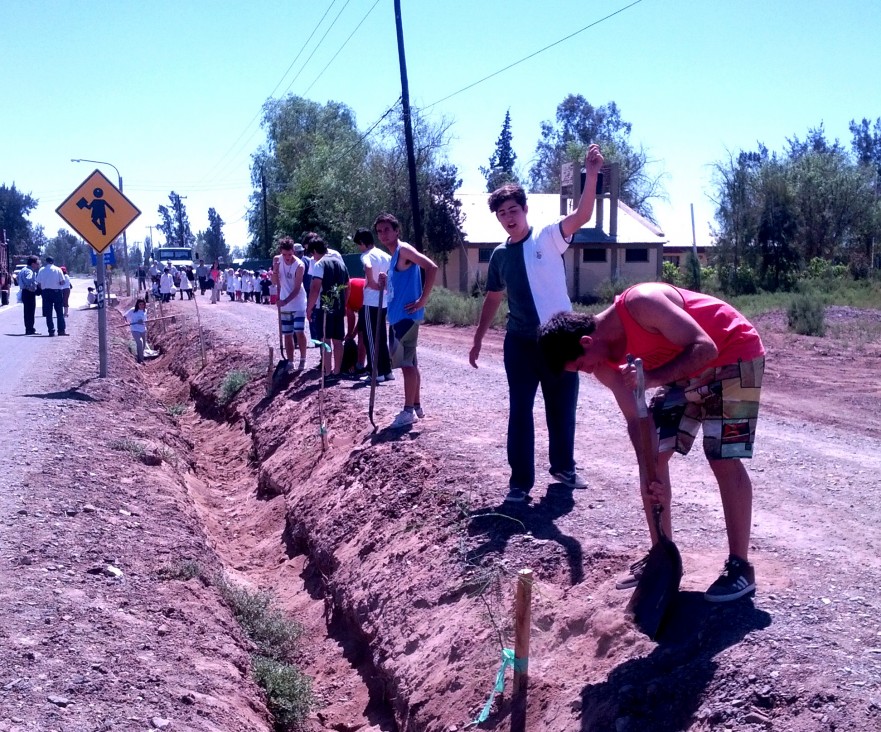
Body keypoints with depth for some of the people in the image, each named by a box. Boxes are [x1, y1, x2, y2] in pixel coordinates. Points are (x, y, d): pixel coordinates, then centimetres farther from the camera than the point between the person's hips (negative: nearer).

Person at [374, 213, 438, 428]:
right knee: (409, 362, 13)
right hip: (398, 316, 10)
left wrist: (422, 300, -22)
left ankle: (408, 410, -4)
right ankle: (417, 406, 20)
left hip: (406, 316, -10)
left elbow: (432, 267, -23)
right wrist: (385, 283, 6)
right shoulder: (394, 256, 17)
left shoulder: (403, 250, -11)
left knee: (406, 363, -8)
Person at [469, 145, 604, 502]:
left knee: (562, 409, 11)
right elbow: (493, 299, 17)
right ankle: (520, 481, 8)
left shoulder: (549, 237, -5)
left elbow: (581, 216, -21)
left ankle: (563, 467, 31)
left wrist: (591, 173, -34)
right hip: (520, 342, 2)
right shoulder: (499, 255, 7)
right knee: (520, 412, 1)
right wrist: (478, 339, 15)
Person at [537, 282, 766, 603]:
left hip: (732, 355, -8)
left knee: (724, 460, -12)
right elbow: (635, 418, -6)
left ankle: (740, 566, -1)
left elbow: (705, 348, -30)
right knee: (654, 454, 3)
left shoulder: (640, 304, -32)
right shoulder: (605, 362, -8)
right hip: (684, 369, 8)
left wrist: (653, 378, -38)